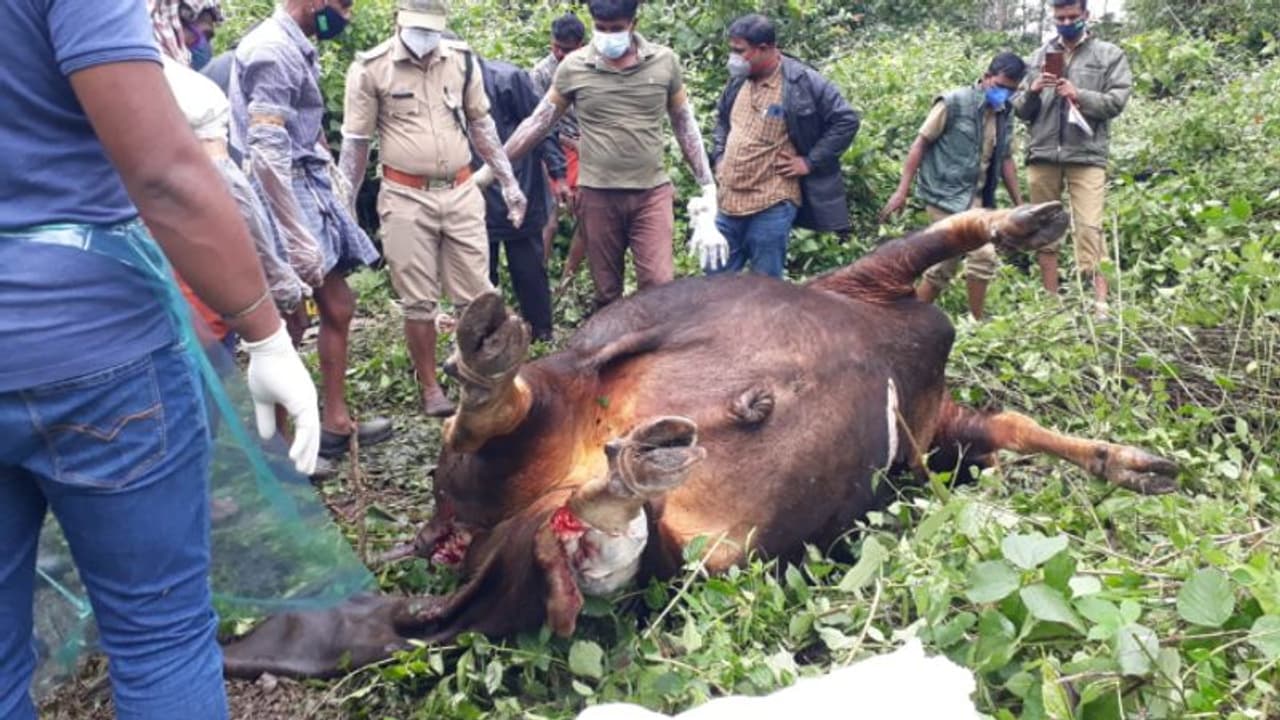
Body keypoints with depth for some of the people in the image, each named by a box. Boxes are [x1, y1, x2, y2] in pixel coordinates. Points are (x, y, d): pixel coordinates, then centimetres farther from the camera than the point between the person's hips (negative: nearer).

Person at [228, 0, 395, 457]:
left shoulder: (296, 48, 13)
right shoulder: (273, 50, -17)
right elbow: (266, 153, -24)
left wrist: (336, 191, 15)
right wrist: (297, 240, -26)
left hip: (311, 189, 10)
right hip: (286, 197, -10)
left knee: (338, 307, 14)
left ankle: (335, 422, 26)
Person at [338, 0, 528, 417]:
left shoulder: (462, 59, 3)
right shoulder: (370, 68, -6)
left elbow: (481, 124, 13)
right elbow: (355, 143, 0)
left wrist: (508, 182, 12)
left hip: (461, 193, 3)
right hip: (406, 199, -3)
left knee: (476, 294, 6)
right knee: (419, 302, 5)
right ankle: (430, 388, 19)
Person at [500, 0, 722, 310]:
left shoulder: (664, 61, -1)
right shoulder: (573, 67, -3)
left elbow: (684, 124, 8)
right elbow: (537, 124, 4)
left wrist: (708, 185, 8)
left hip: (652, 193, 0)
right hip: (597, 196, 0)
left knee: (660, 285, -8)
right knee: (607, 292, 10)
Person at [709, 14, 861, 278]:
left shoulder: (803, 82, -11)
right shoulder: (738, 80, 8)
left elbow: (846, 121, -8)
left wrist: (810, 161, -10)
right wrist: (719, 155, 14)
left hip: (772, 205, -6)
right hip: (728, 201, 6)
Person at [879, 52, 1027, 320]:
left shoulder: (1003, 115, 10)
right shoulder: (954, 103, -9)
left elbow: (1005, 159, 18)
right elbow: (921, 143, -8)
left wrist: (1020, 204, 15)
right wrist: (902, 191, -13)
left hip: (972, 198, 8)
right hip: (945, 195, -7)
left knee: (944, 268, 13)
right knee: (983, 254, -14)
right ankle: (975, 324, 0)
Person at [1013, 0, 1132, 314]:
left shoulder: (1109, 55, 9)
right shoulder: (1039, 55, 16)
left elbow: (1117, 101, -1)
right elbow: (1020, 110, 13)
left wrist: (1080, 96, -15)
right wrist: (1032, 92, -7)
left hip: (1087, 157, -3)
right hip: (1042, 155, 3)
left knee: (1089, 229, -11)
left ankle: (1101, 303, -12)